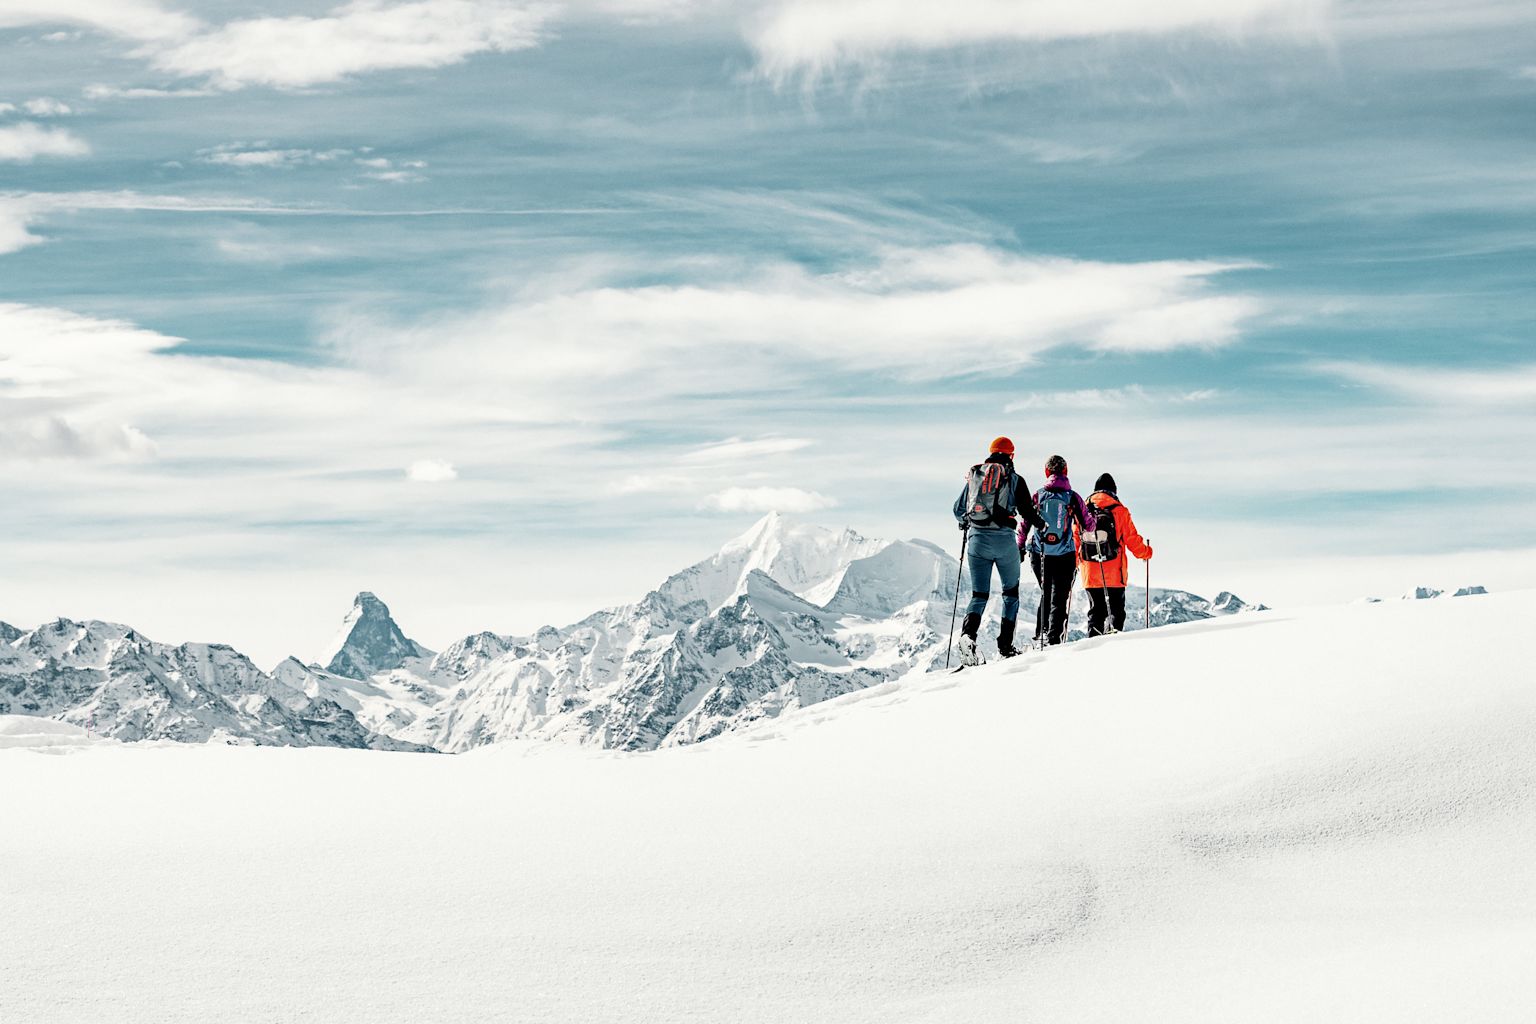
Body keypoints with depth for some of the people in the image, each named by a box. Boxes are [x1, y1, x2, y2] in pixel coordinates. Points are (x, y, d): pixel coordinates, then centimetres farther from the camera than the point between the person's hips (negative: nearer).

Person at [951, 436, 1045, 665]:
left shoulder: (974, 476, 11)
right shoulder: (1014, 479, 2)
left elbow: (958, 510, 15)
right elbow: (1027, 513, -1)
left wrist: (966, 523, 38)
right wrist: (1041, 524, 21)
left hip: (976, 538, 2)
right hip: (1004, 539, -2)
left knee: (979, 594, 6)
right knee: (1011, 592, 16)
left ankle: (968, 634, -21)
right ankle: (1005, 644, 9)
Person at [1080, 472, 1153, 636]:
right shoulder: (1119, 510, -4)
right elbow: (1132, 539, -1)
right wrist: (1145, 552, 18)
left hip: (1091, 573, 3)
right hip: (1114, 573, -3)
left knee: (1095, 609, 12)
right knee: (1116, 608, 5)